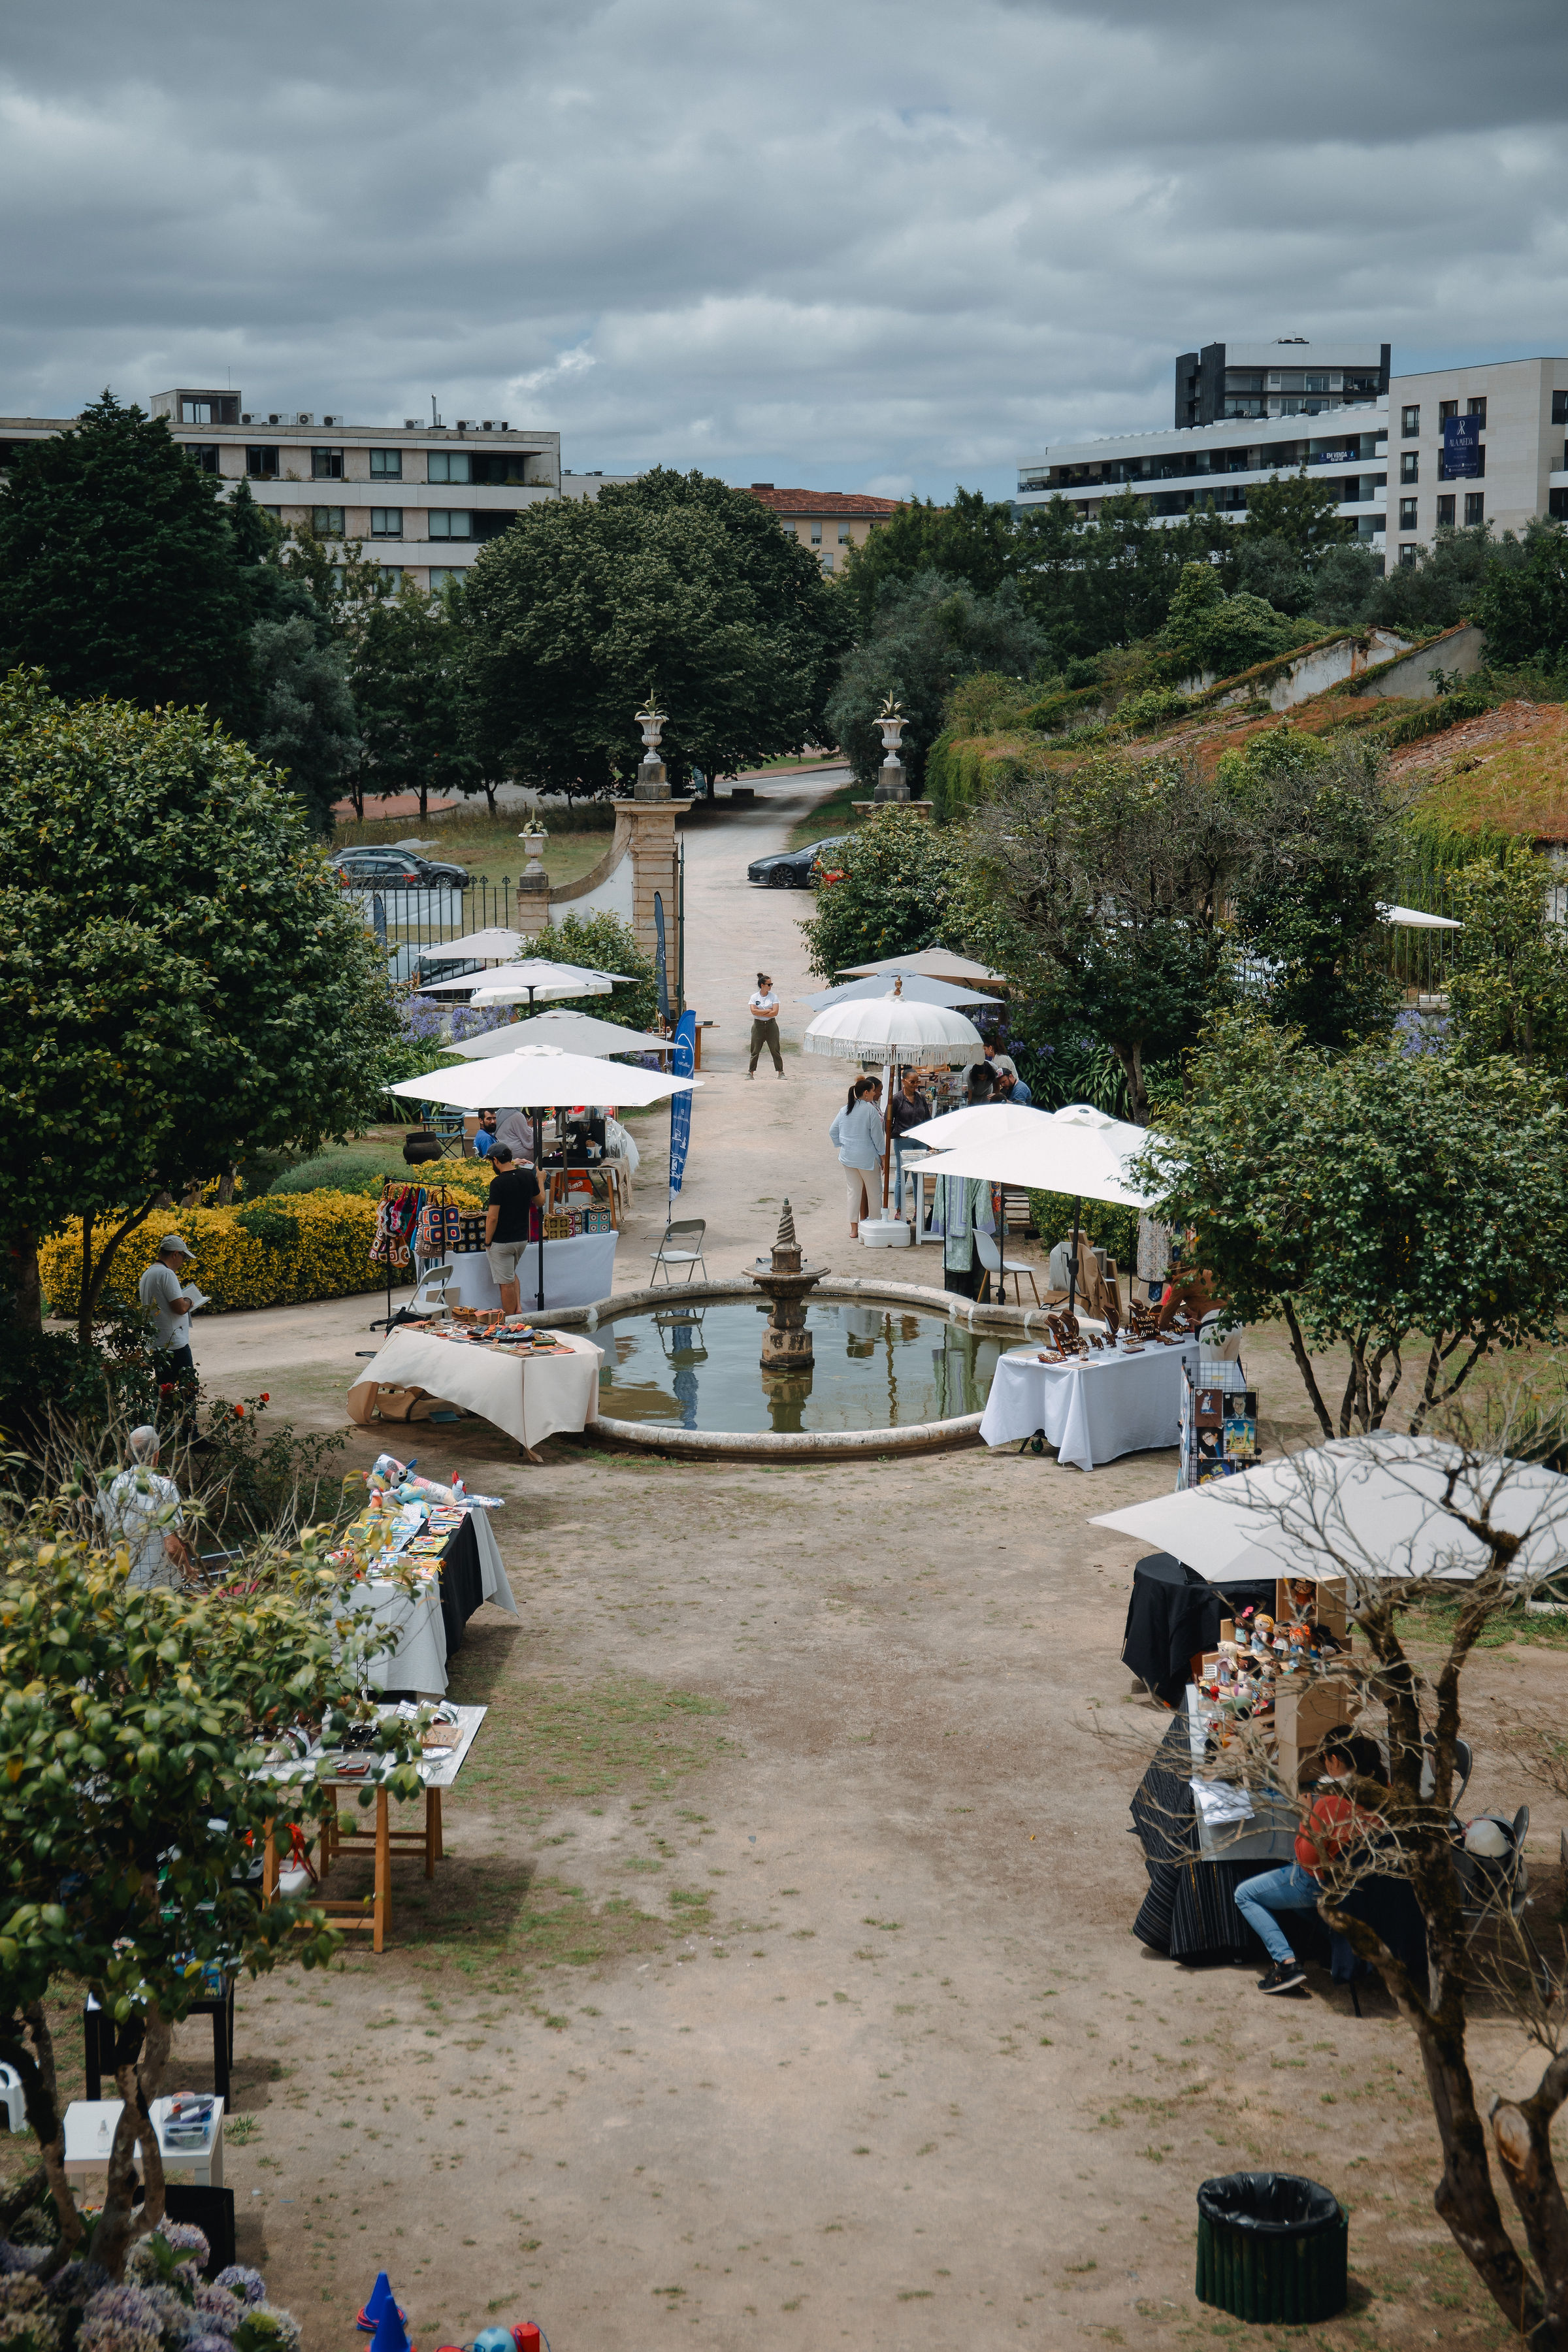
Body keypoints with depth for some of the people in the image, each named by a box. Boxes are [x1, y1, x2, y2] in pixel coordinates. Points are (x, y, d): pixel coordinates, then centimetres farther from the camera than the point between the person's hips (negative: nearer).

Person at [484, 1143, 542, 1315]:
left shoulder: (498, 1183, -20)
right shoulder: (528, 1176, -2)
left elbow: (493, 1217, -19)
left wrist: (487, 1242, -8)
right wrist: (540, 1180, 30)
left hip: (502, 1241, -7)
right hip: (523, 1238, 7)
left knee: (506, 1282, 4)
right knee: (511, 1274, 27)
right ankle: (518, 1309, 17)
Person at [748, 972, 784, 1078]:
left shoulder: (773, 997, 2)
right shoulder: (754, 997, 1)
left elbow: (775, 1012, -9)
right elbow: (754, 1011, -12)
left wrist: (760, 1013, -10)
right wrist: (768, 1011, -12)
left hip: (771, 1025, 0)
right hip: (758, 1026, 0)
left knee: (775, 1050, 1)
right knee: (755, 1050, 2)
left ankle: (780, 1072, 8)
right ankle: (751, 1072, 11)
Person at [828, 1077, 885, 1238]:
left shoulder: (845, 1110, 5)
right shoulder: (871, 1110, -13)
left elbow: (832, 1132, 10)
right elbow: (877, 1135, -10)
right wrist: (882, 1156, -2)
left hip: (847, 1157, 6)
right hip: (867, 1156, -6)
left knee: (854, 1191, 11)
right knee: (874, 1191, 8)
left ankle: (854, 1229, 13)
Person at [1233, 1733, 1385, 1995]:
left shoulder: (1332, 1803, -30)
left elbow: (1308, 1858, -22)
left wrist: (1306, 1815, -12)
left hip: (1322, 1883, -8)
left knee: (1244, 1895, 9)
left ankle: (1286, 1962, -5)